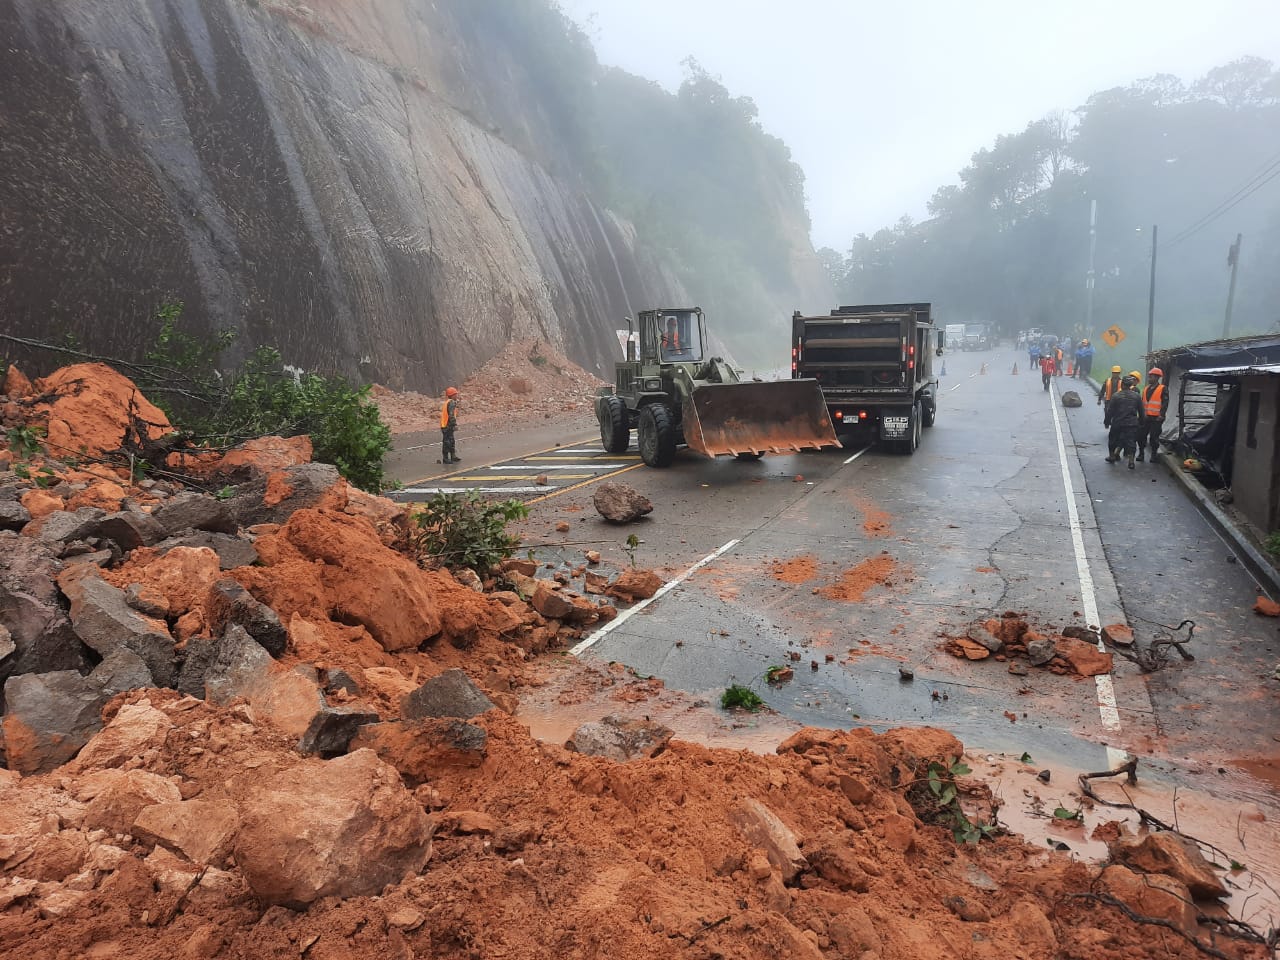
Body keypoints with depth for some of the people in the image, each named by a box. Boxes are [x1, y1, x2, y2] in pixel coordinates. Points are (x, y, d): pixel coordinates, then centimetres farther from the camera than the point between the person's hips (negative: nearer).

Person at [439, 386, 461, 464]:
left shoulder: (447, 402, 17)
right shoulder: (451, 402, -15)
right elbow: (451, 415, -22)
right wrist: (454, 424, -22)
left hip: (445, 425, 10)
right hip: (447, 426, -10)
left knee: (451, 441, 18)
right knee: (447, 442, -4)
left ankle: (453, 456, 27)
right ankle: (445, 458, 1)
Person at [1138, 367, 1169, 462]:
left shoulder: (1163, 389, -4)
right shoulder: (1146, 389, 15)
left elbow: (1165, 403, -9)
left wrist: (1161, 415, -17)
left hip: (1156, 418, -6)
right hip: (1145, 417, 6)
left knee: (1154, 437, -1)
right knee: (1141, 436, 5)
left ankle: (1153, 455, 9)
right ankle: (1141, 453, 15)